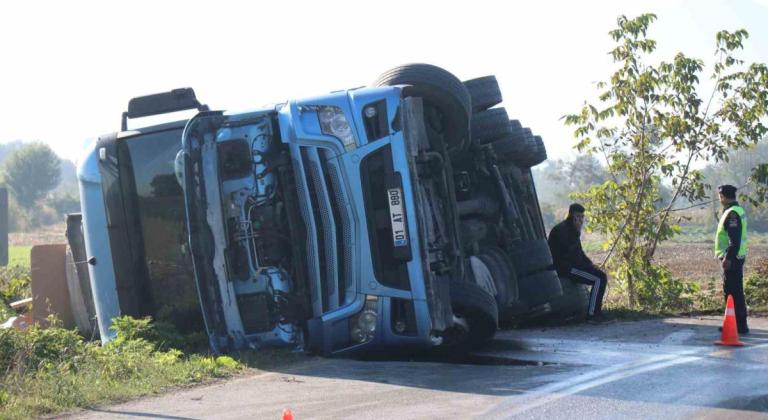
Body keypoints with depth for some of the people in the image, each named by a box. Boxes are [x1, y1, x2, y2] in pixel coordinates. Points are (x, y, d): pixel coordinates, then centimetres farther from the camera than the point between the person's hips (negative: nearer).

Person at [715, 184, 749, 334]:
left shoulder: (732, 213, -17)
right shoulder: (738, 210, 16)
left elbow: (734, 239, -24)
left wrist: (728, 258, -24)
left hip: (731, 259, -11)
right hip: (736, 257, 11)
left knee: (733, 292, -8)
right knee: (735, 291, 15)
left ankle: (740, 325, -7)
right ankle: (738, 323, 22)